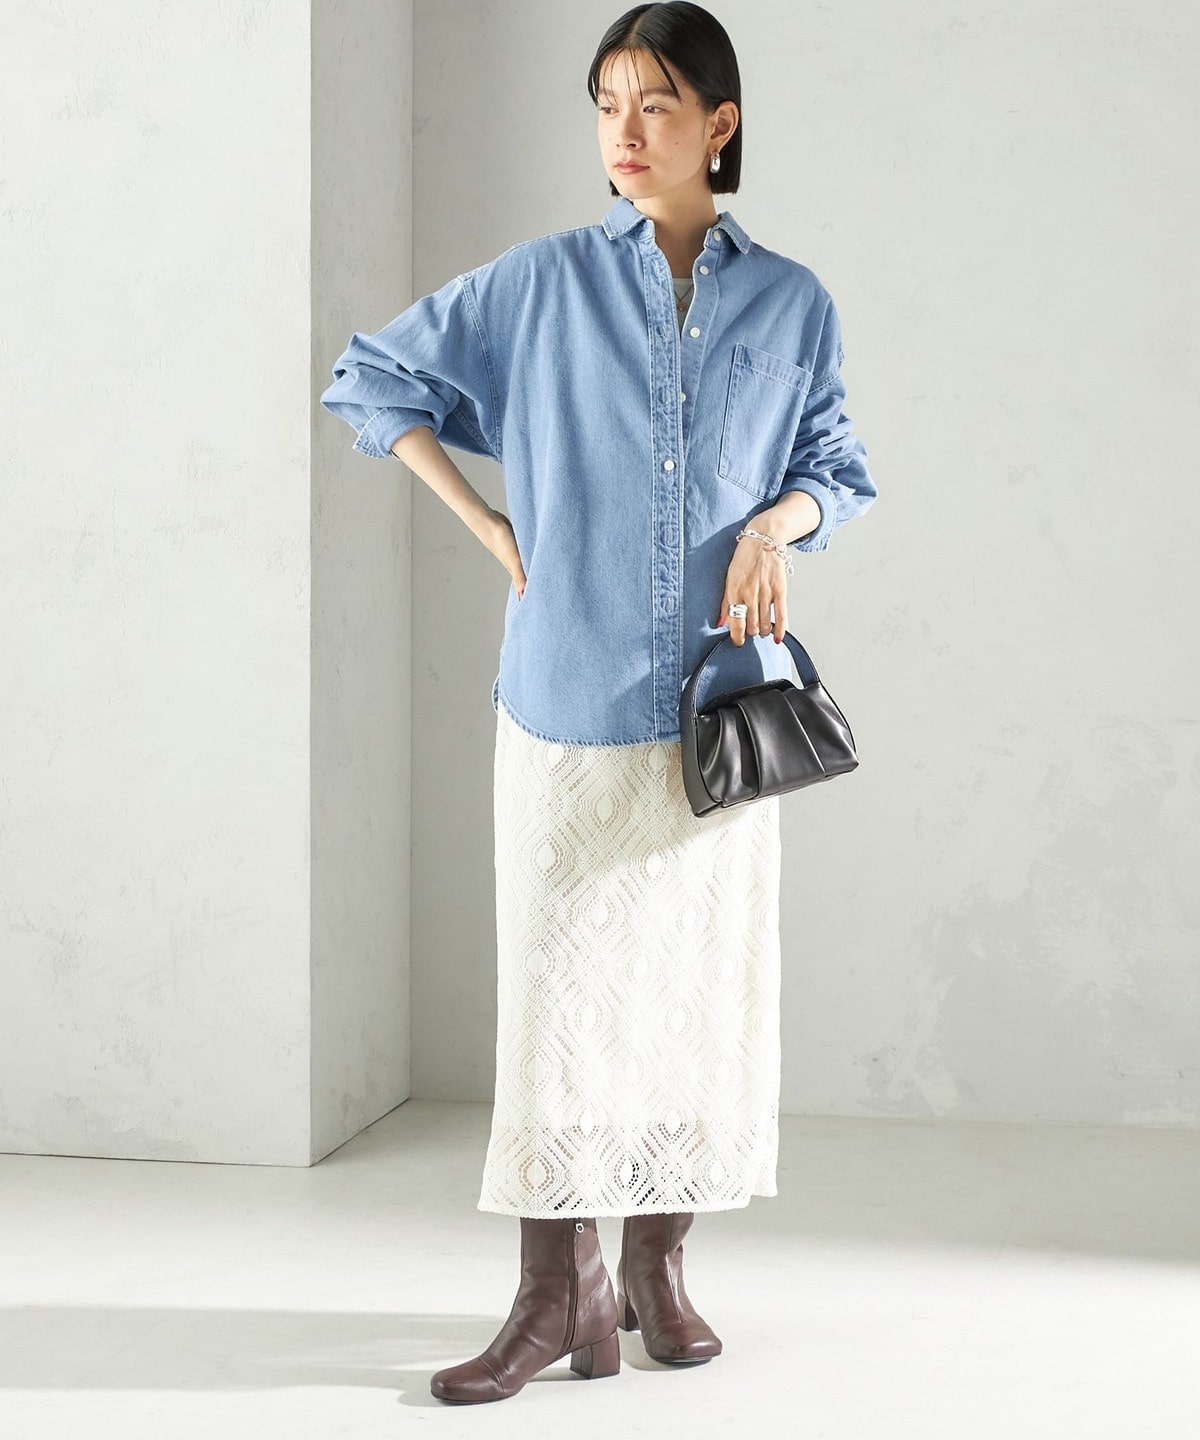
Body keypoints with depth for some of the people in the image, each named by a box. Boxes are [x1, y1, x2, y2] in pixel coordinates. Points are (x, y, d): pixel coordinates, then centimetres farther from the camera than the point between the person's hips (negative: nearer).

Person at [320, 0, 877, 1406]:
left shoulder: (793, 304, 6)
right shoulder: (541, 283, 2)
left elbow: (836, 468, 14)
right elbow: (371, 377, 9)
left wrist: (777, 522, -9)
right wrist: (491, 527, 2)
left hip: (719, 697, 2)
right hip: (567, 692, -1)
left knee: (701, 980, 5)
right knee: (558, 979, -2)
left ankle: (656, 1267, 20)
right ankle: (560, 1292, 5)